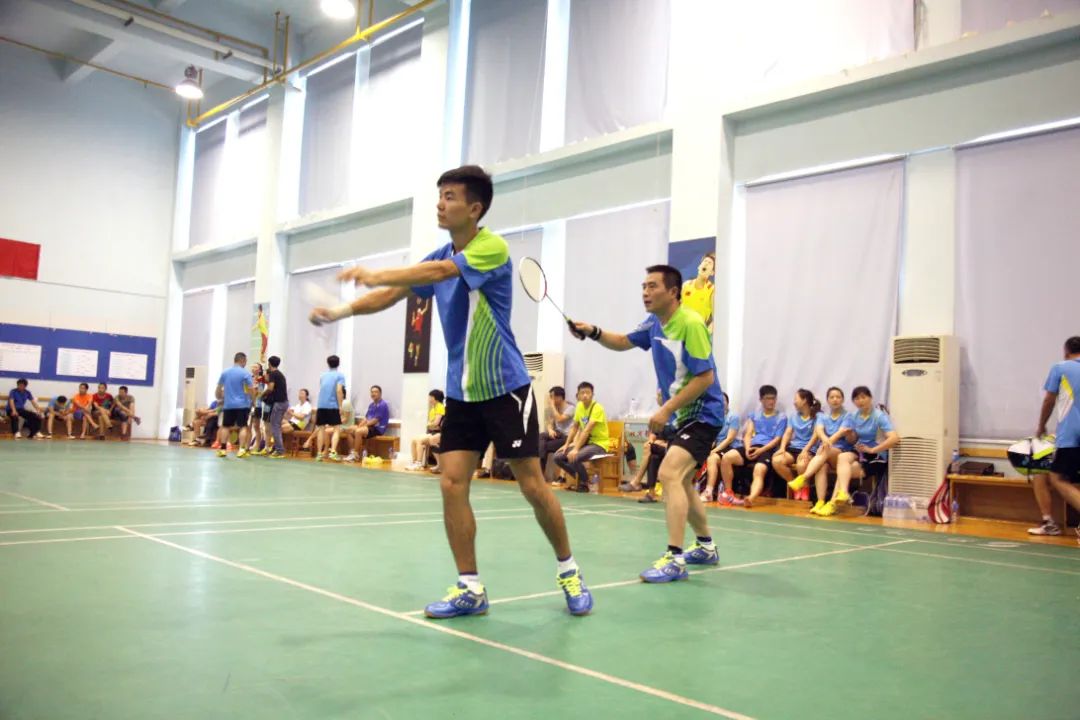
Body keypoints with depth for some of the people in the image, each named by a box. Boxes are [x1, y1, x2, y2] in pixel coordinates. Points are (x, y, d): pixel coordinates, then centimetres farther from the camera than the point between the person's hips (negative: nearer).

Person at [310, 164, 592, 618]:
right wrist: (342, 311, -7)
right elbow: (393, 295, 5)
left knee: (532, 485, 0)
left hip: (505, 388, -6)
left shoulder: (492, 247, -14)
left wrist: (377, 275, -35)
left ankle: (568, 571, 20)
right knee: (452, 484, -2)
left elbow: (440, 272, -30)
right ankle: (469, 588, 8)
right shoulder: (441, 256, 9)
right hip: (461, 392, 6)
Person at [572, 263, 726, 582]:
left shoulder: (690, 324, -21)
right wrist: (595, 333, -2)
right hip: (682, 416, 10)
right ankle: (706, 547, 38)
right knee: (680, 484, 20)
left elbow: (705, 377, -23)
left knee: (669, 474, -25)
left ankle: (674, 559, -24)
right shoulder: (655, 324, 5)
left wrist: (667, 409, -24)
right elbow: (623, 342, 19)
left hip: (703, 414, -10)